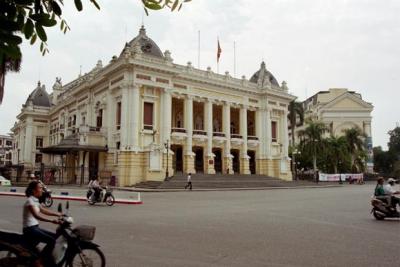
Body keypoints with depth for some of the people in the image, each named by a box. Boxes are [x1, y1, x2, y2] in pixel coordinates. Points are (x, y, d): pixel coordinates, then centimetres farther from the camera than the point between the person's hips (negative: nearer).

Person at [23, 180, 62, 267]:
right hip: (29, 229, -10)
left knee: (55, 237, 8)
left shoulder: (35, 200, 12)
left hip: (35, 227, 10)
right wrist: (52, 220, -42)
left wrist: (58, 214, 11)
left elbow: (44, 210, 19)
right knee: (52, 241, -20)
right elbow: (36, 215, -32)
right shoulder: (30, 201, -18)